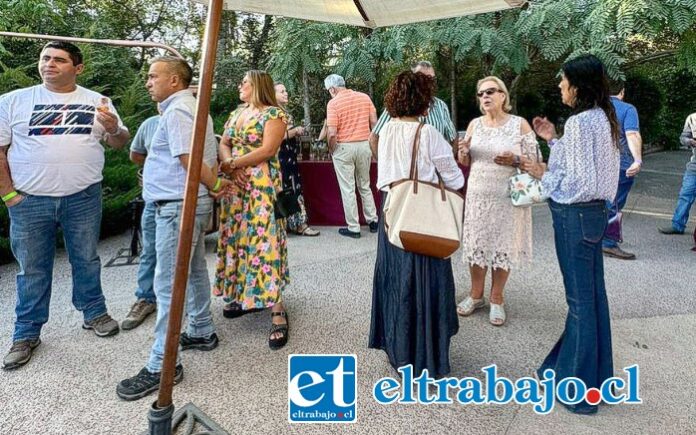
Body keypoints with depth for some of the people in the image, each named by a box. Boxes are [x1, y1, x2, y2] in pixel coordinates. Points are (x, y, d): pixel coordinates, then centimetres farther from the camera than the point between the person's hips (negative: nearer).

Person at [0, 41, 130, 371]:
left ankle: (94, 313, 31)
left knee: (87, 259, 12)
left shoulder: (97, 102, 5)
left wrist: (113, 129, -16)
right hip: (29, 201, 0)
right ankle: (26, 333, 22)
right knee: (32, 268, 8)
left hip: (84, 198, 1)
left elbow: (119, 143, 7)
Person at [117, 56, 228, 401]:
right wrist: (215, 183, 8)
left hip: (178, 206, -11)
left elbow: (189, 159, -21)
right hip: (194, 203, 11)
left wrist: (215, 186, -8)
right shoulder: (192, 107, 18)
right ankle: (202, 332, 32)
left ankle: (162, 365, -2)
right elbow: (209, 157, 19)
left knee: (169, 283, -8)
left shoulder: (177, 111, -14)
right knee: (194, 271, 18)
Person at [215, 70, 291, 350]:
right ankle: (244, 296, 21)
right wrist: (230, 166, -11)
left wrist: (232, 163, -13)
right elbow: (224, 144, 10)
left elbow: (268, 150, -16)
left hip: (262, 186, -8)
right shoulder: (236, 113, 18)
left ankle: (277, 311, -7)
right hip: (234, 185, 8)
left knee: (262, 240, -11)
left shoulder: (274, 114, -5)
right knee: (236, 238, 9)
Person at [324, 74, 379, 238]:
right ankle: (372, 221, 25)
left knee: (348, 189, 4)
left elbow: (332, 133, -16)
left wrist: (332, 150, 0)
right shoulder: (365, 97, 3)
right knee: (365, 186, 19)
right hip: (365, 145, 5)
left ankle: (353, 228, 9)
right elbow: (374, 123, 3)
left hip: (344, 147, -5)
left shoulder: (333, 103, -10)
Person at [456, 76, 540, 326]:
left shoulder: (520, 124, -3)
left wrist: (515, 160, -21)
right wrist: (464, 150, -11)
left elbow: (534, 161, -2)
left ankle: (496, 299, 20)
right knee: (476, 243, 8)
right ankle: (476, 295, 25)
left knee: (503, 246, 4)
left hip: (507, 196, -3)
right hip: (478, 195, 3)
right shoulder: (475, 124, 6)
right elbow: (465, 162, 11)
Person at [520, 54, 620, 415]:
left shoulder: (580, 122, -20)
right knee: (592, 294, 17)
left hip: (575, 215, -10)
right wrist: (553, 140, 13)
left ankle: (579, 388, 17)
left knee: (580, 299, 1)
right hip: (593, 212, 10)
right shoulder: (602, 118, 10)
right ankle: (592, 371, 34)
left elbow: (578, 184, -23)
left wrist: (543, 174, -10)